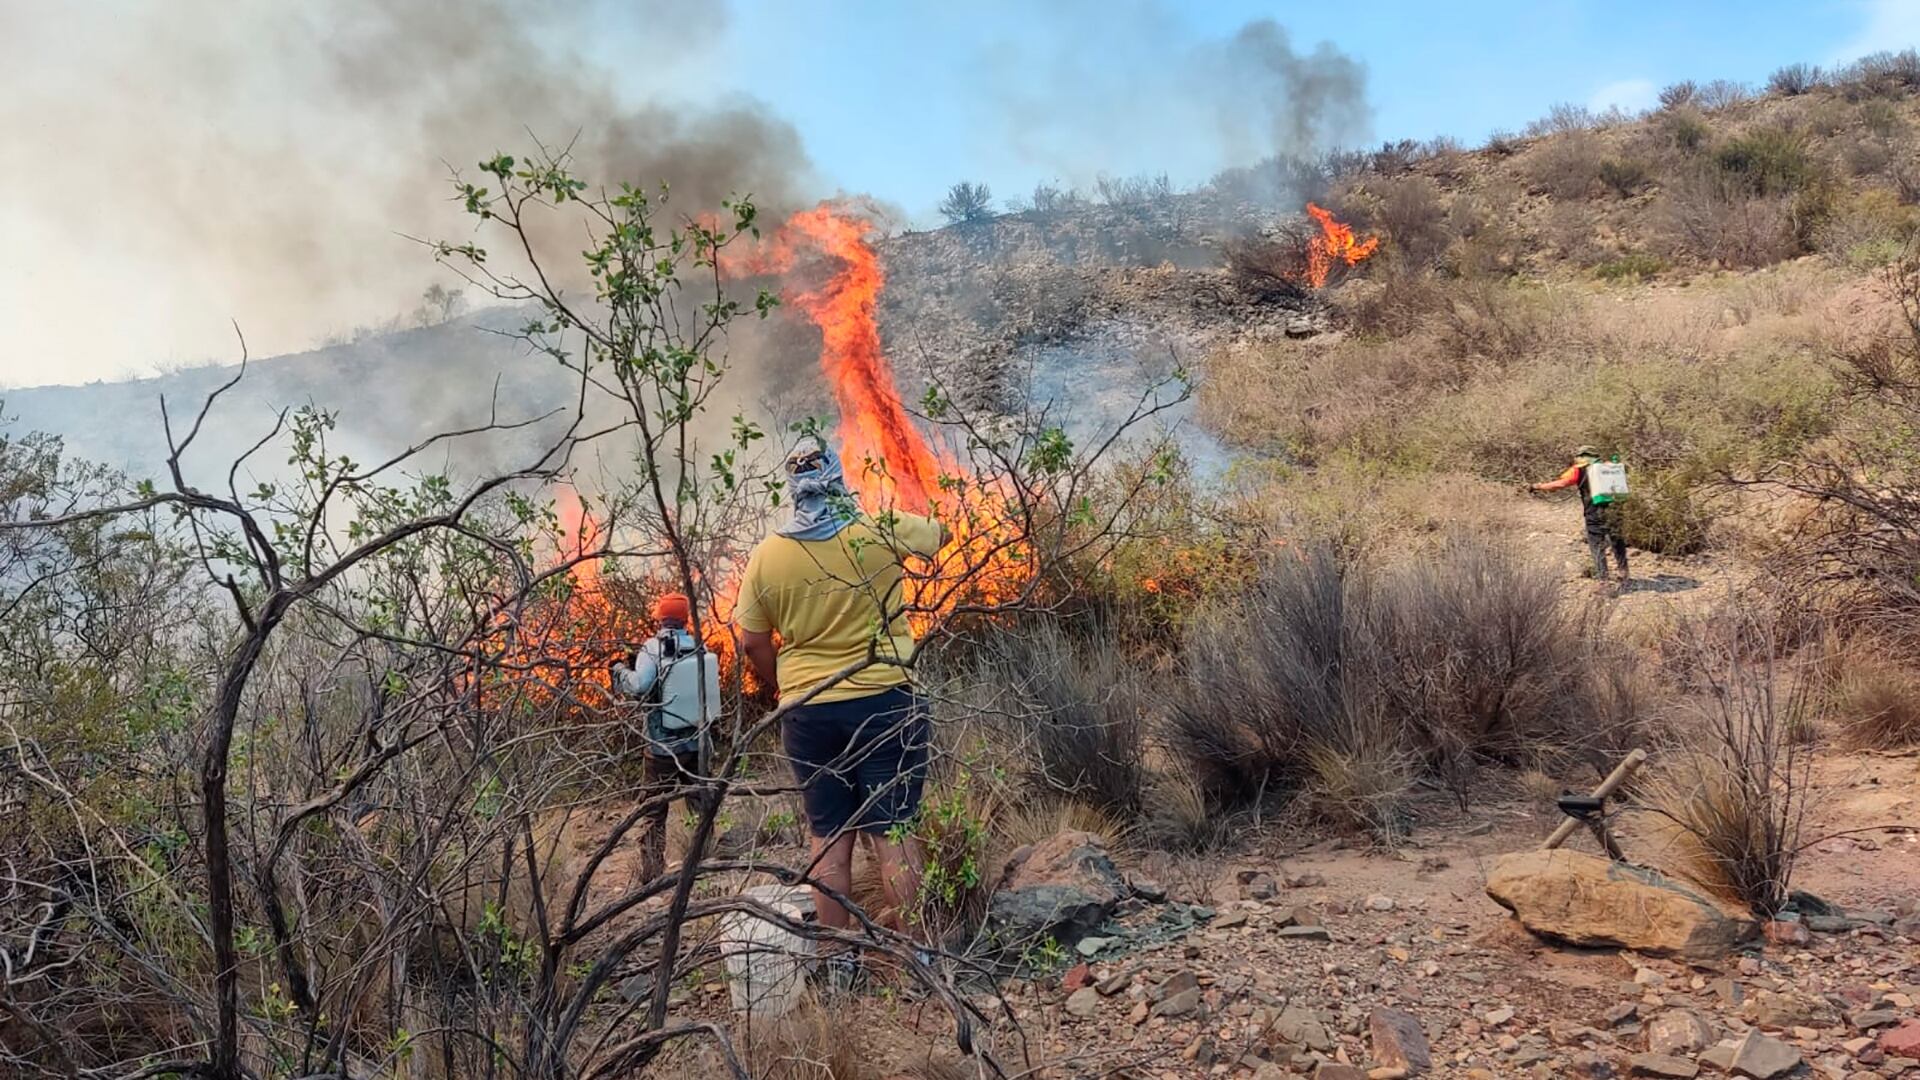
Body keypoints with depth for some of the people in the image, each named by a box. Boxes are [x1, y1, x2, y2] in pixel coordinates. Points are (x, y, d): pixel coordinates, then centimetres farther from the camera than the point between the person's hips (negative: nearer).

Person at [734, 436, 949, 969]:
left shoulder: (766, 555, -1)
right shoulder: (883, 532, -7)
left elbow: (753, 646, 5)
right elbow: (940, 533, 14)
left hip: (807, 711, 2)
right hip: (885, 701, -2)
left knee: (829, 837, 10)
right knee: (891, 832, 2)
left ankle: (839, 959, 16)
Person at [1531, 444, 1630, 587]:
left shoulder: (1579, 469, 3)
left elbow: (1560, 483, -8)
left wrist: (1536, 486, -4)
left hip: (1595, 514, -4)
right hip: (1613, 510, 4)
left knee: (1597, 549, 5)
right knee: (1618, 546, 18)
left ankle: (1604, 582, 3)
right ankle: (1624, 577, 23)